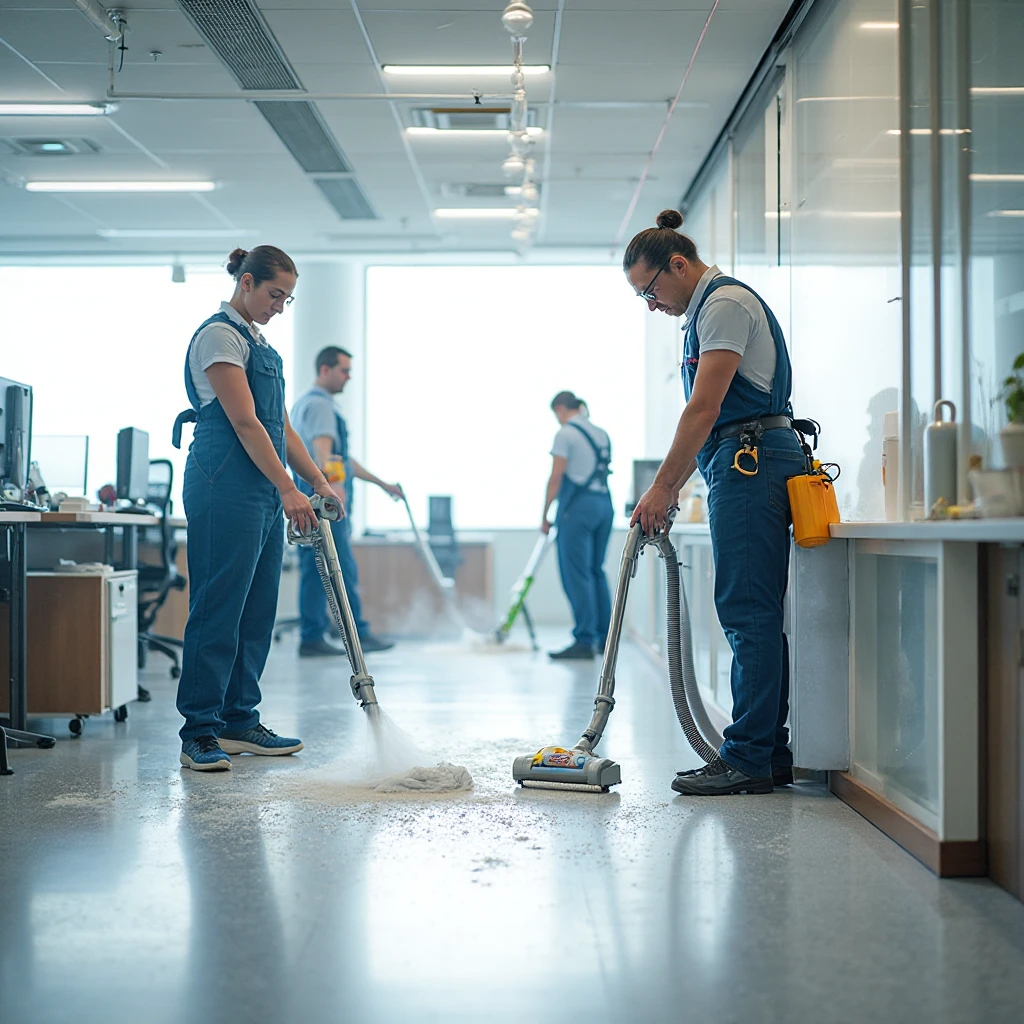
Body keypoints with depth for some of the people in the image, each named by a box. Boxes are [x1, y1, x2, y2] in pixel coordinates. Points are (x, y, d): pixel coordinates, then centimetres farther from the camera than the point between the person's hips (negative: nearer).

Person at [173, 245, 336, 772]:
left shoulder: (257, 342, 20)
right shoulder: (219, 335, -9)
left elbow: (280, 424, 21)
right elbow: (245, 423, -16)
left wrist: (318, 481, 15)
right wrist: (288, 489, -19)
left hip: (264, 490, 10)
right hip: (226, 485, -10)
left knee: (257, 609, 10)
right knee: (218, 606, -8)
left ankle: (239, 721, 16)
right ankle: (199, 731, -3)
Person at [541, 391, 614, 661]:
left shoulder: (566, 434, -7)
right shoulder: (601, 434, 15)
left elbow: (556, 478, -11)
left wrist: (545, 515, -3)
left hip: (578, 506, -8)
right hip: (604, 503, 8)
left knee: (576, 575, -5)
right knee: (596, 572, 15)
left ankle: (584, 641, -8)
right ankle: (604, 638, 18)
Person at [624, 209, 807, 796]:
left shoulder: (724, 302, -8)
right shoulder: (714, 306, 25)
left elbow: (704, 409, -16)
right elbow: (712, 416, 26)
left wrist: (662, 488, -13)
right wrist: (672, 488, 21)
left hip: (750, 462, -11)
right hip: (751, 466, 11)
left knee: (748, 612, -11)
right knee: (758, 614, 8)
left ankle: (748, 759, -9)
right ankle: (772, 756, 11)